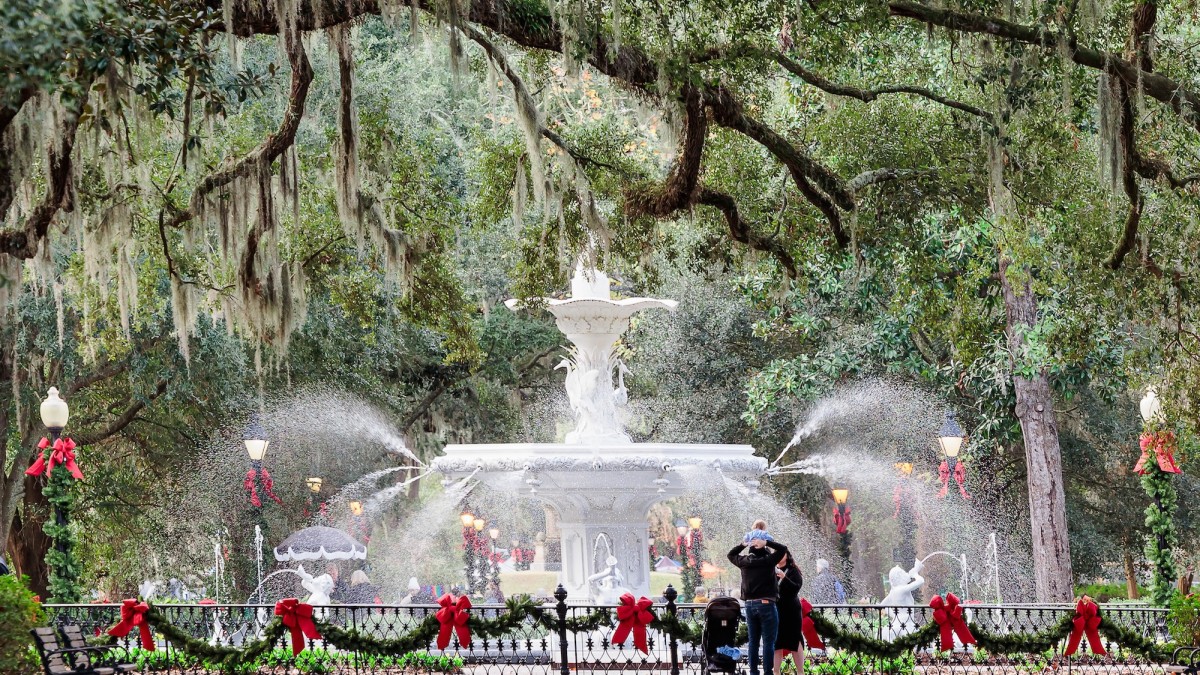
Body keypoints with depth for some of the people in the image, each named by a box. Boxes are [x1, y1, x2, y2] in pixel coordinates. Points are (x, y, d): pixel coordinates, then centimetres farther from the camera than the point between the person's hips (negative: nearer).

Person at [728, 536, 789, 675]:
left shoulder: (744, 562, 6)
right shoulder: (768, 560, -7)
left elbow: (730, 555, 24)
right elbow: (783, 549, 1)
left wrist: (743, 545, 17)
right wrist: (766, 543, -3)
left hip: (749, 605, 5)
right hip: (766, 605, -5)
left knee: (753, 641, 10)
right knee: (768, 642, -3)